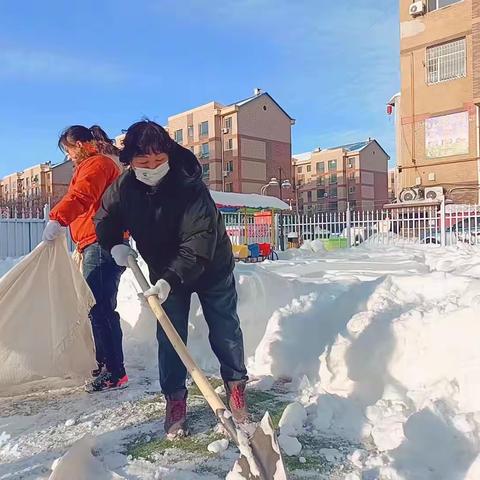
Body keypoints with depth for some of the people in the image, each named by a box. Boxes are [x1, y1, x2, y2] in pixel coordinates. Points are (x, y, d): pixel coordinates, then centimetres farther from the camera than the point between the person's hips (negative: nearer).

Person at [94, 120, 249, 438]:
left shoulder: (190, 185, -30)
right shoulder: (123, 189, -14)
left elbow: (200, 239, -35)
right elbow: (105, 222, 6)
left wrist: (171, 279, -41)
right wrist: (115, 245, -12)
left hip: (211, 267, -3)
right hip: (165, 273, 4)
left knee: (225, 330, 6)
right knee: (170, 337, 4)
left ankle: (236, 385, 26)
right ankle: (175, 399, 19)